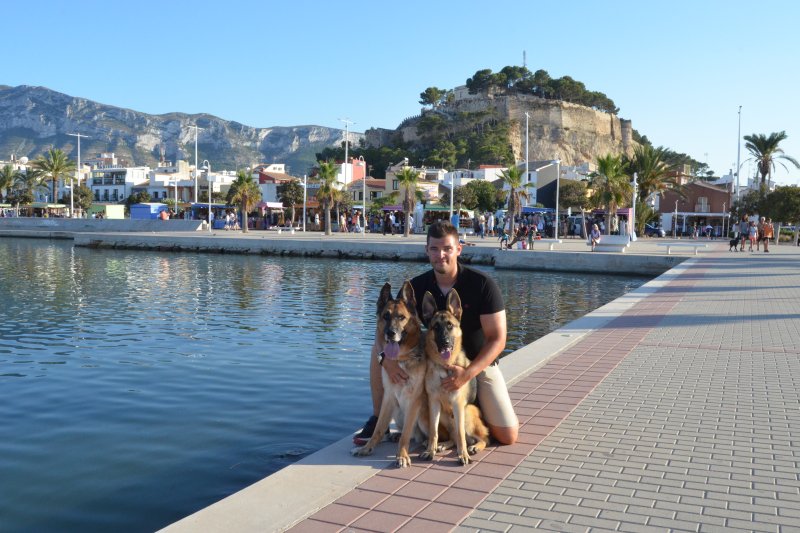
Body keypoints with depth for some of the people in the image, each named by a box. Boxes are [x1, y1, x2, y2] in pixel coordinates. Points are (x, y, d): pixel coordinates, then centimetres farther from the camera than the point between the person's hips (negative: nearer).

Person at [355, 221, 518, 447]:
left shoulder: (482, 284, -20)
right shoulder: (417, 287, -11)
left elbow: (497, 339, -21)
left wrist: (468, 373, -34)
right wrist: (386, 358, -34)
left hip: (478, 362, -2)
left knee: (508, 436, -12)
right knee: (382, 349, -16)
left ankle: (477, 407, 21)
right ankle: (378, 419, -4)